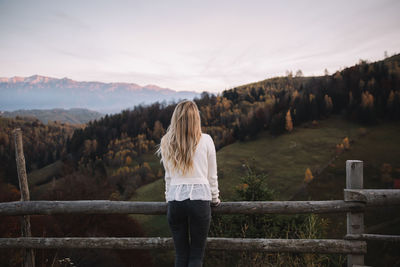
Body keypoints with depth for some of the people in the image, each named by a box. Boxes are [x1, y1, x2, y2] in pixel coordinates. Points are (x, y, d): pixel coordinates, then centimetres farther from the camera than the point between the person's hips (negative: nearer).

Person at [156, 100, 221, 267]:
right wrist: (215, 199, 18)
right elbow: (212, 175, 5)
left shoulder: (166, 143, 5)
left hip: (175, 199, 2)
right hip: (200, 198, -2)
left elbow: (168, 176, 11)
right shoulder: (205, 140, -2)